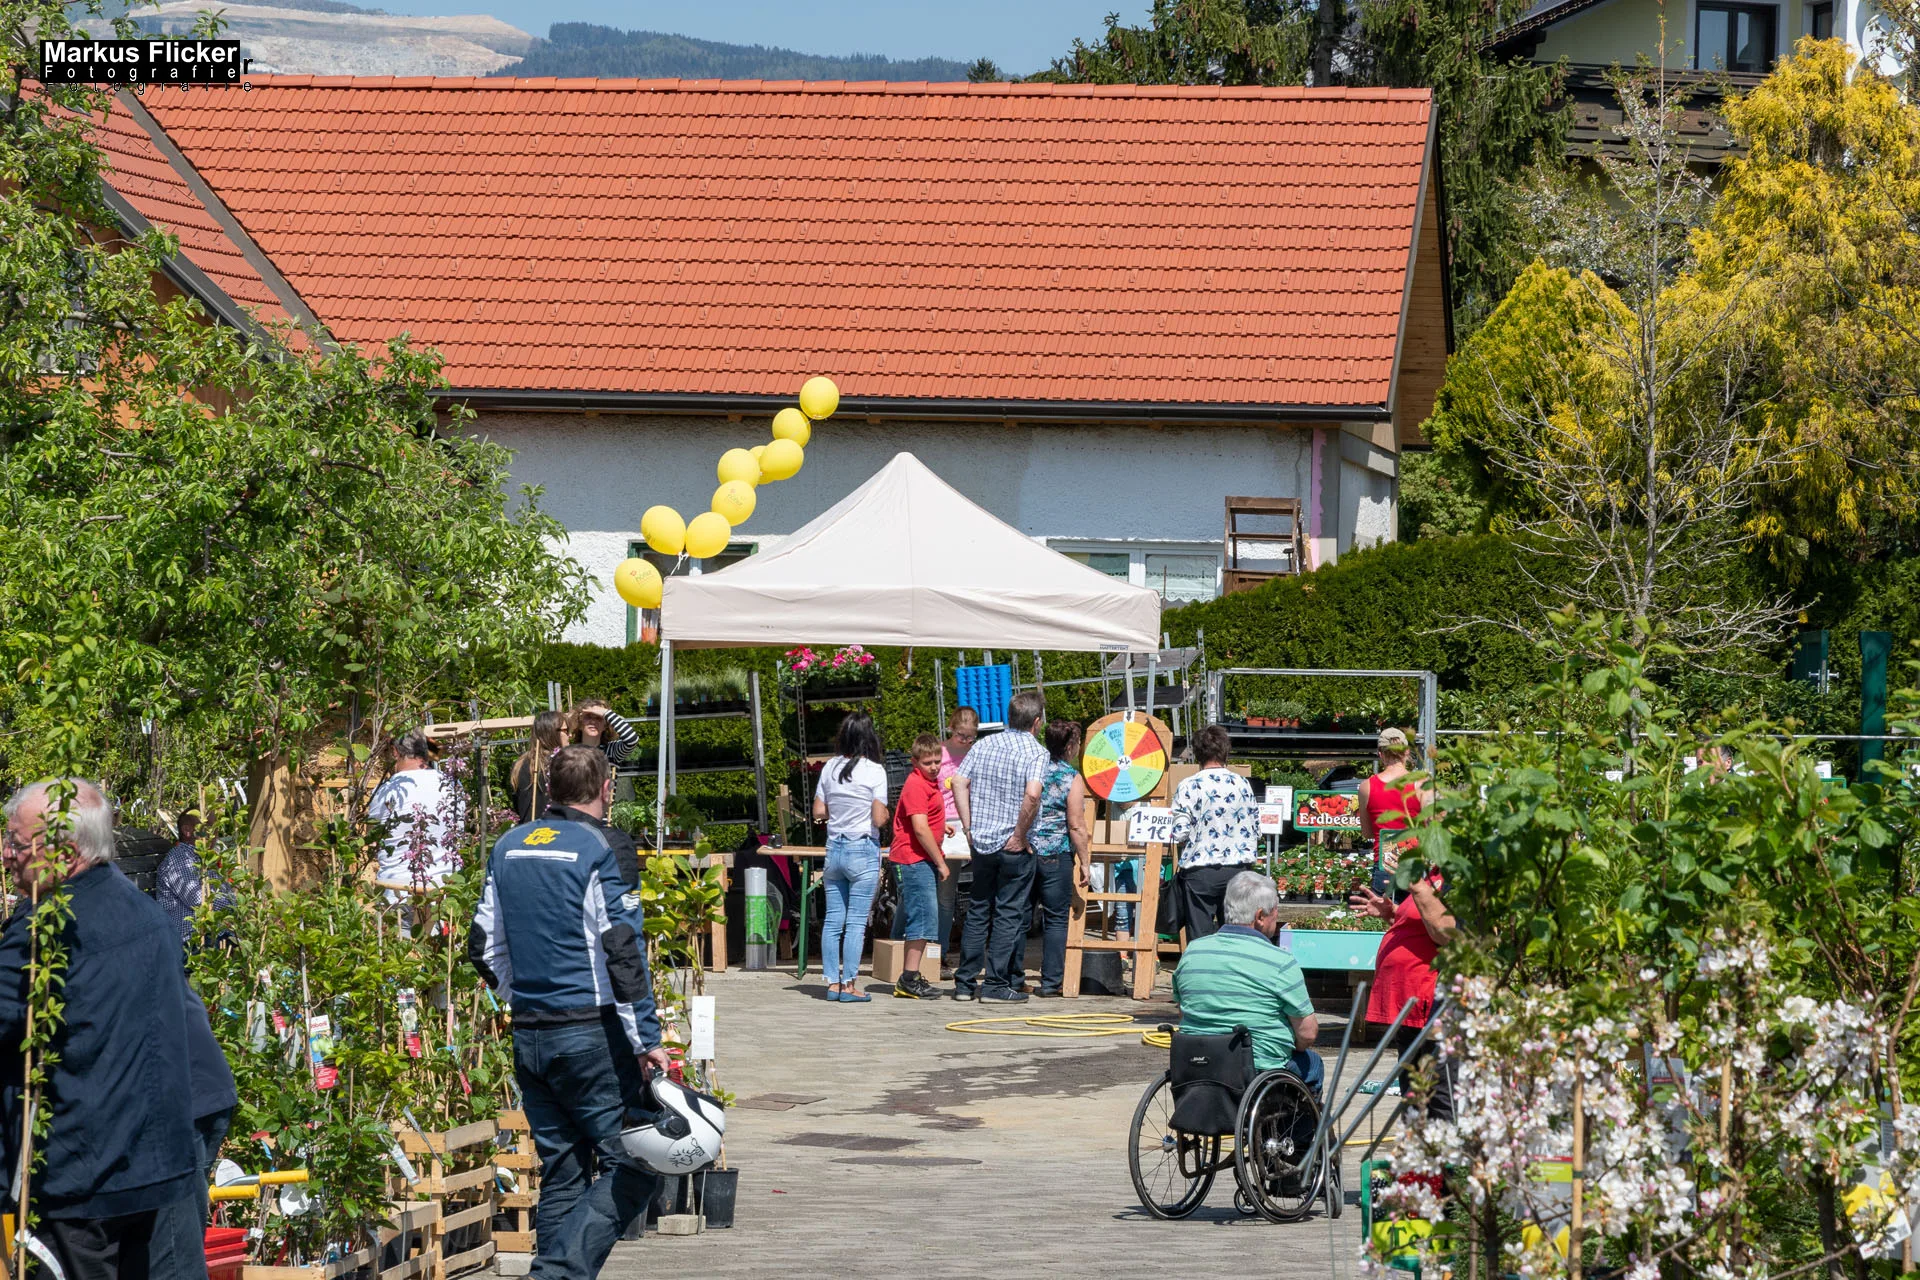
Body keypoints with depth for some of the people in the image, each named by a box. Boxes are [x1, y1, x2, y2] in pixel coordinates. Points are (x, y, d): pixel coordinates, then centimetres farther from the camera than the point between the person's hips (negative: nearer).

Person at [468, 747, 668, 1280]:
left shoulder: (508, 847, 11)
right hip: (592, 1033, -7)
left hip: (528, 1036, 7)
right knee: (631, 1168, -3)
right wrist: (647, 1040, -14)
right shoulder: (601, 850, -9)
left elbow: (485, 947, 16)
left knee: (561, 1171, 13)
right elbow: (623, 952, -15)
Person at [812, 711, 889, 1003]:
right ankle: (849, 985, -3)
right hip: (863, 850, -5)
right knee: (857, 921, -2)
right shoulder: (874, 771, -11)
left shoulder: (830, 768, 3)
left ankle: (833, 983, 10)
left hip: (834, 848, 5)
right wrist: (884, 812, 8)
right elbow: (879, 819, -13)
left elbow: (818, 812, 6)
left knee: (833, 919, 9)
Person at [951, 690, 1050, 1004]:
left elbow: (959, 782, 2)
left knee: (978, 911, 14)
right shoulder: (1036, 752, -11)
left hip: (981, 842, 5)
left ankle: (965, 982, 14)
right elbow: (1032, 794, -25)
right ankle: (996, 984, 2)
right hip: (1014, 847, -5)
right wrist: (1019, 834, -15)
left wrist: (969, 827, 5)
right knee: (1008, 914, 2)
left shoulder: (984, 745, 6)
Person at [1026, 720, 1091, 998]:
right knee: (1055, 918, 3)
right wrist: (1085, 862, -3)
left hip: (1026, 849, 4)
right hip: (1057, 856, -4)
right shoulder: (1072, 778, -8)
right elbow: (1076, 826, -10)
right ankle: (1050, 983, 1)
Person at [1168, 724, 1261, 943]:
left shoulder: (1189, 787, -9)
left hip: (1200, 870, -3)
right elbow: (1255, 829, 8)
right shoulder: (1242, 785, 1)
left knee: (1199, 935, -1)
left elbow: (1180, 832, -9)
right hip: (1236, 868, 3)